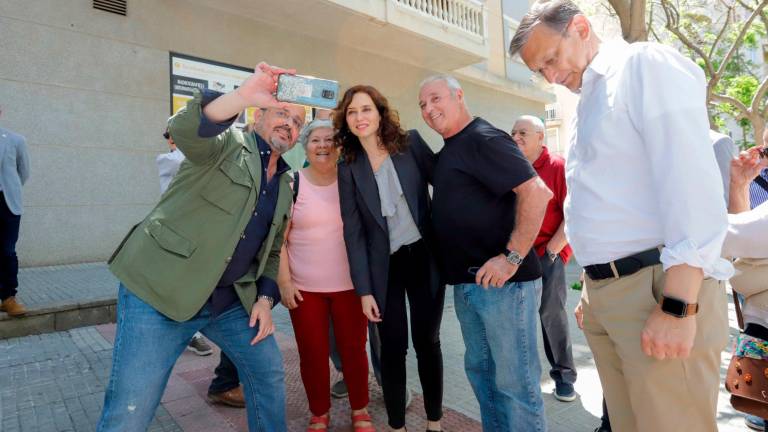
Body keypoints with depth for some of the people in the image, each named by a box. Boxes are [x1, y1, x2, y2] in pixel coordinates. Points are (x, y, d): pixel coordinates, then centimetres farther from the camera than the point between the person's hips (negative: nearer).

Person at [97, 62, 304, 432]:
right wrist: (246, 94, -42)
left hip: (230, 300, 6)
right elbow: (184, 129, -27)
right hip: (159, 291, -6)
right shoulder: (228, 143, -4)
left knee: (269, 371, 12)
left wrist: (265, 298, 3)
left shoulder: (286, 184, 13)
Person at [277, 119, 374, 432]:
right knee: (312, 355, 9)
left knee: (354, 350, 11)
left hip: (350, 285, 1)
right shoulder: (291, 184, -3)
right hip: (304, 288, 0)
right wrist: (284, 281, -6)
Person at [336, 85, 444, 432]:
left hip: (425, 256, 0)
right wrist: (364, 289, -6)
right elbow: (353, 232, -2)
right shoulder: (348, 168, 1)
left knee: (427, 341, 10)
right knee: (393, 347, 5)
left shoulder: (411, 143, -1)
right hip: (385, 265, 0)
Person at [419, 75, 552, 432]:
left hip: (503, 282, -9)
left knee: (514, 380, 3)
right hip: (466, 282, 9)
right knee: (480, 370, 20)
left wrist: (512, 258, -23)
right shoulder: (447, 152, 16)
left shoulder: (484, 139, -11)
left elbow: (536, 192, -21)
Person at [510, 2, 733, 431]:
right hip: (606, 289, 8)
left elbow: (693, 185, -17)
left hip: (657, 288, -8)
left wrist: (677, 306, -21)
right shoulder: (590, 101, 18)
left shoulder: (647, 65, -6)